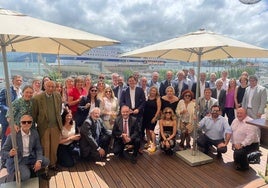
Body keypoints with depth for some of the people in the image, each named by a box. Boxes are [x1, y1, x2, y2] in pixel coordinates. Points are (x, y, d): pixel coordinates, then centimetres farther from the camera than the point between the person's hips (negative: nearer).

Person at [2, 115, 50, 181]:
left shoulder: (35, 133, -6)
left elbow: (38, 148, -1)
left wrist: (39, 160, -18)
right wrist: (10, 154, -36)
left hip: (30, 157, 4)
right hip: (17, 160, -4)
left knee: (46, 161, -16)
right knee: (25, 176, -26)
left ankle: (31, 168, 10)